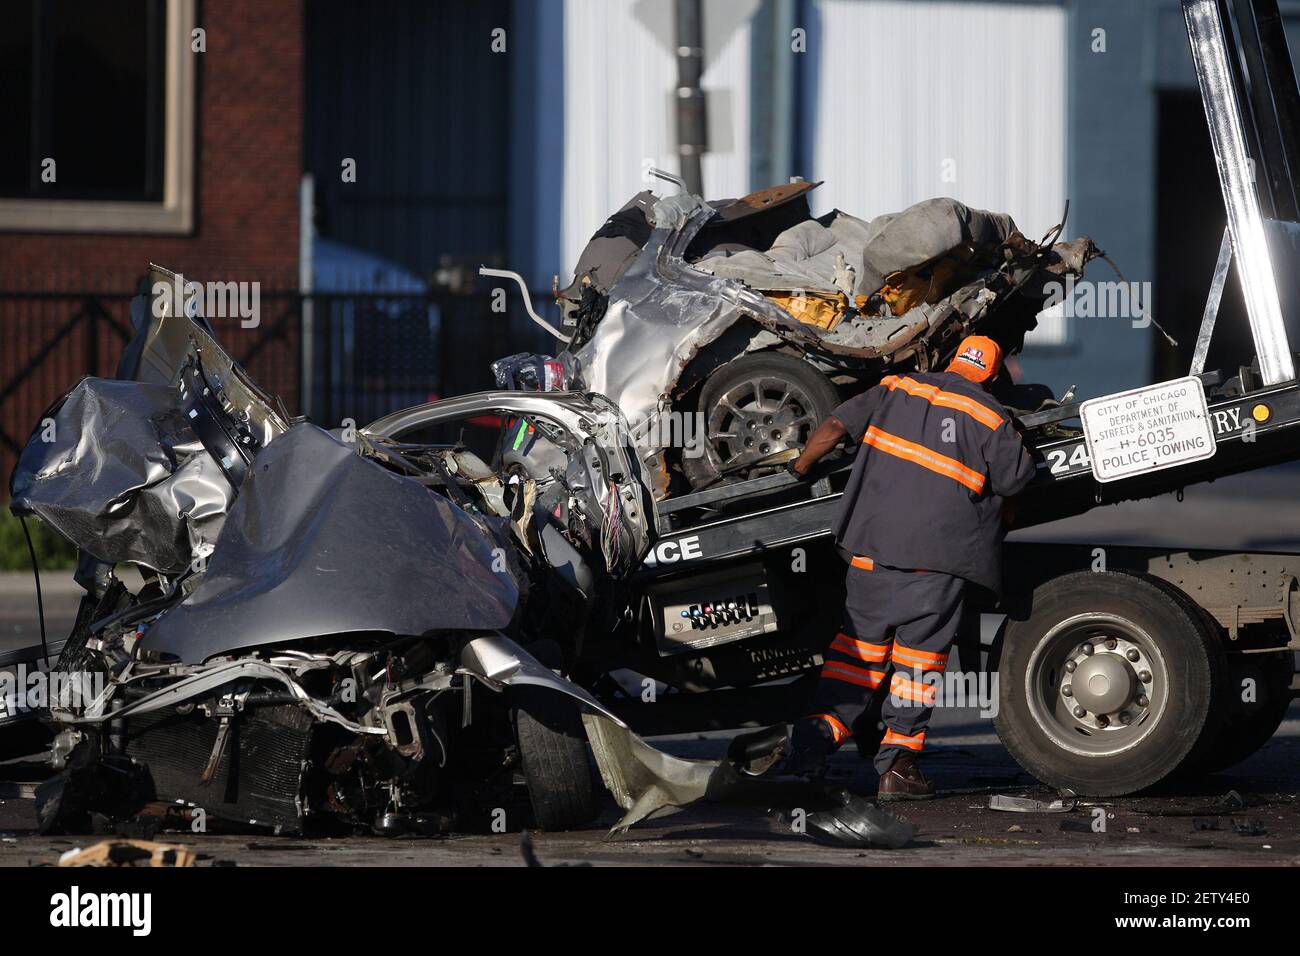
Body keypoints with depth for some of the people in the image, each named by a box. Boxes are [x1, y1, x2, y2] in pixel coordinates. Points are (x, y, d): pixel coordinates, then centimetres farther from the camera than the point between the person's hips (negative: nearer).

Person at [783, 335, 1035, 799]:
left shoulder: (898, 390, 7)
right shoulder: (992, 419, -2)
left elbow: (835, 426, 5)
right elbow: (1015, 481, 4)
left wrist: (800, 467, 20)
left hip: (875, 543, 3)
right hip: (939, 556, -3)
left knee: (860, 641, 14)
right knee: (919, 654, 5)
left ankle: (819, 732, 2)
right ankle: (897, 762, 1)